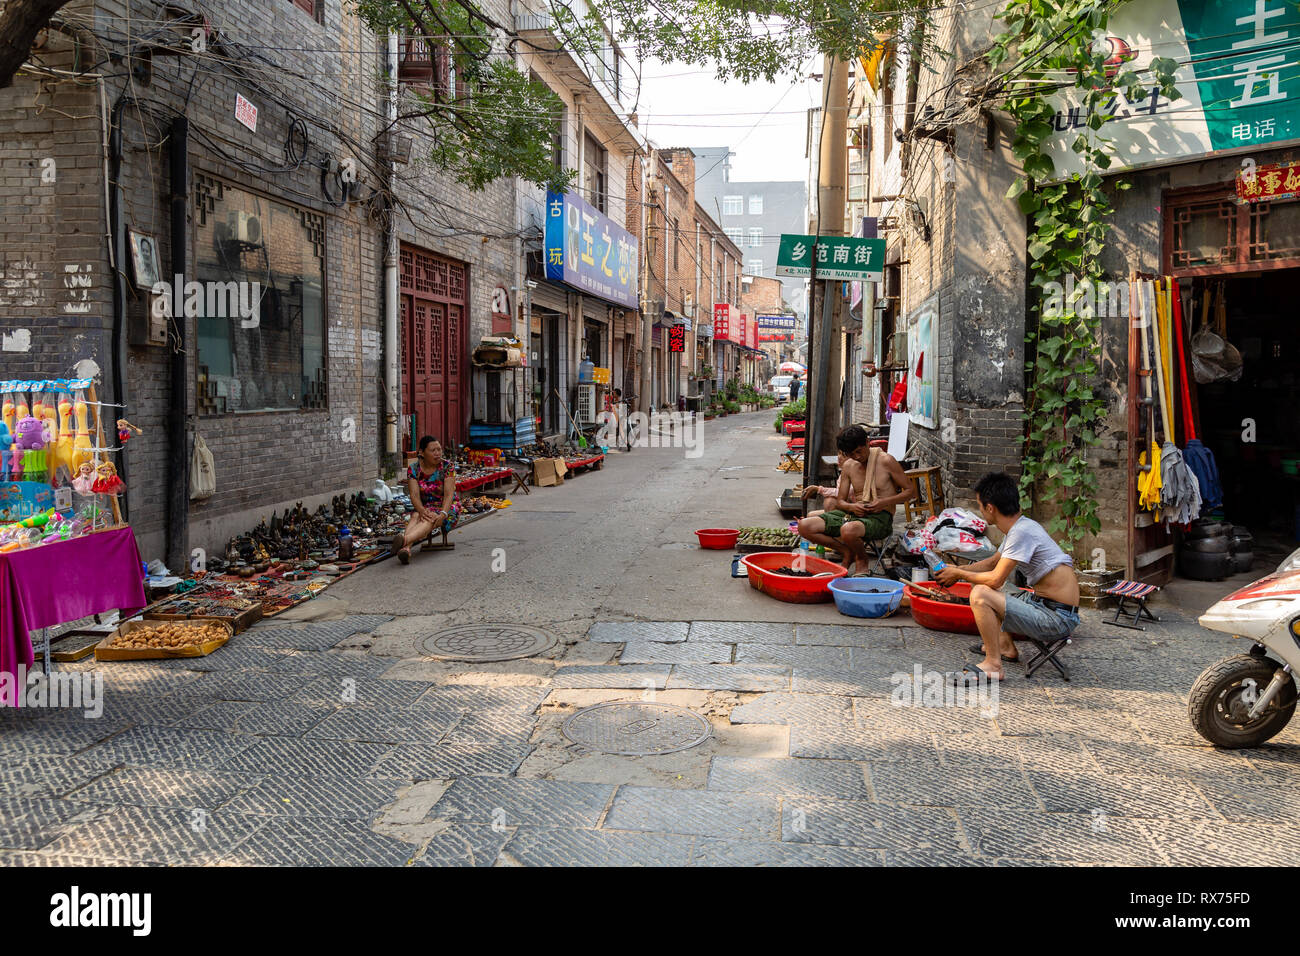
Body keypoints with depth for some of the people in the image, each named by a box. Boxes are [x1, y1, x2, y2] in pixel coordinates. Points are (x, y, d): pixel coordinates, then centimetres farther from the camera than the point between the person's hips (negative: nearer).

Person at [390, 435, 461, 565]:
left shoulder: (447, 467, -8)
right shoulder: (413, 469, -2)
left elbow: (449, 494, -16)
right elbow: (414, 495, -12)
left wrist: (443, 513, -34)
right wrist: (422, 510, -33)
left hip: (448, 508, -3)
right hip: (426, 508, 3)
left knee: (430, 520, -36)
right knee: (415, 517, -33)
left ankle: (404, 540, -67)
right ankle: (406, 549, -63)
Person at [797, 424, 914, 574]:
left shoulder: (886, 461, -6)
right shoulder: (848, 466, 9)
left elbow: (911, 491, -2)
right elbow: (840, 501, 13)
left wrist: (884, 502, -17)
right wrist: (851, 507, -12)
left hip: (880, 517, -6)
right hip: (853, 514, 6)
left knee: (848, 530, -42)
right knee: (804, 526, -14)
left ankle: (863, 559, -6)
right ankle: (848, 551, -1)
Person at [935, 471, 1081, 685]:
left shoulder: (1022, 532, -21)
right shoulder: (1018, 527, 9)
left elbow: (996, 579, -21)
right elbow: (993, 562, 25)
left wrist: (959, 574, -5)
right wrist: (958, 570, 20)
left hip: (1058, 618, -10)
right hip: (1043, 603, 10)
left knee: (980, 594, -23)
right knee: (988, 593, 26)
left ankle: (993, 664, -14)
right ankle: (1005, 646, 33)